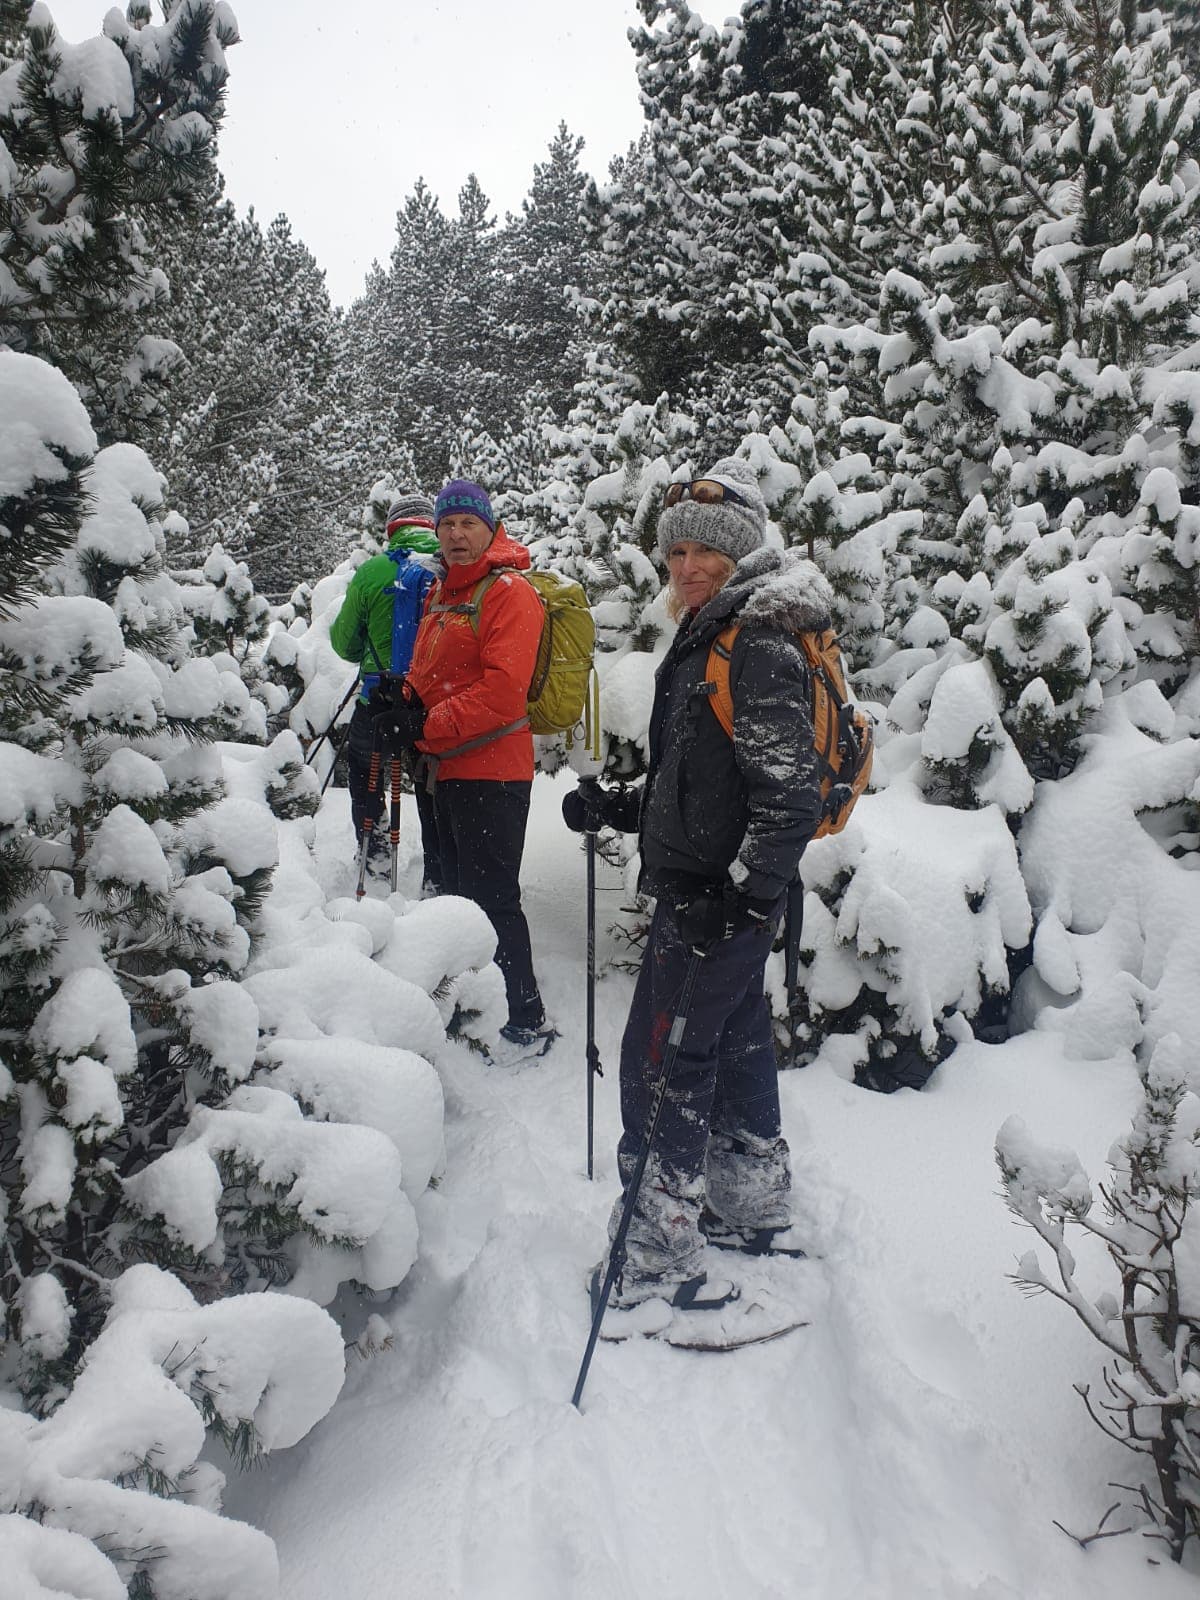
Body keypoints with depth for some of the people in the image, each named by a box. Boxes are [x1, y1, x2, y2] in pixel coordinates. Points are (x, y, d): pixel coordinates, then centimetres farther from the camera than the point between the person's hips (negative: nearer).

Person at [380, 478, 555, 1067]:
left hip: (492, 771, -9)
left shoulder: (509, 592, -11)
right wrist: (407, 696, 3)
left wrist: (430, 726, -18)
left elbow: (503, 690, -21)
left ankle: (526, 1022, 6)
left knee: (493, 898, -6)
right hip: (446, 769, 9)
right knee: (459, 891, 19)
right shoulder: (441, 592, 17)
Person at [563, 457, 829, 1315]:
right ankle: (756, 1207, 38)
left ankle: (662, 1257, 8)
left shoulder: (762, 647, -17)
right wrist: (617, 808, 13)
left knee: (663, 1062, -4)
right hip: (708, 885, 10)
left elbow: (791, 793, -23)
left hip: (723, 896, -10)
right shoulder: (709, 639, 15)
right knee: (734, 1042, 20)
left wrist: (739, 896, -27)